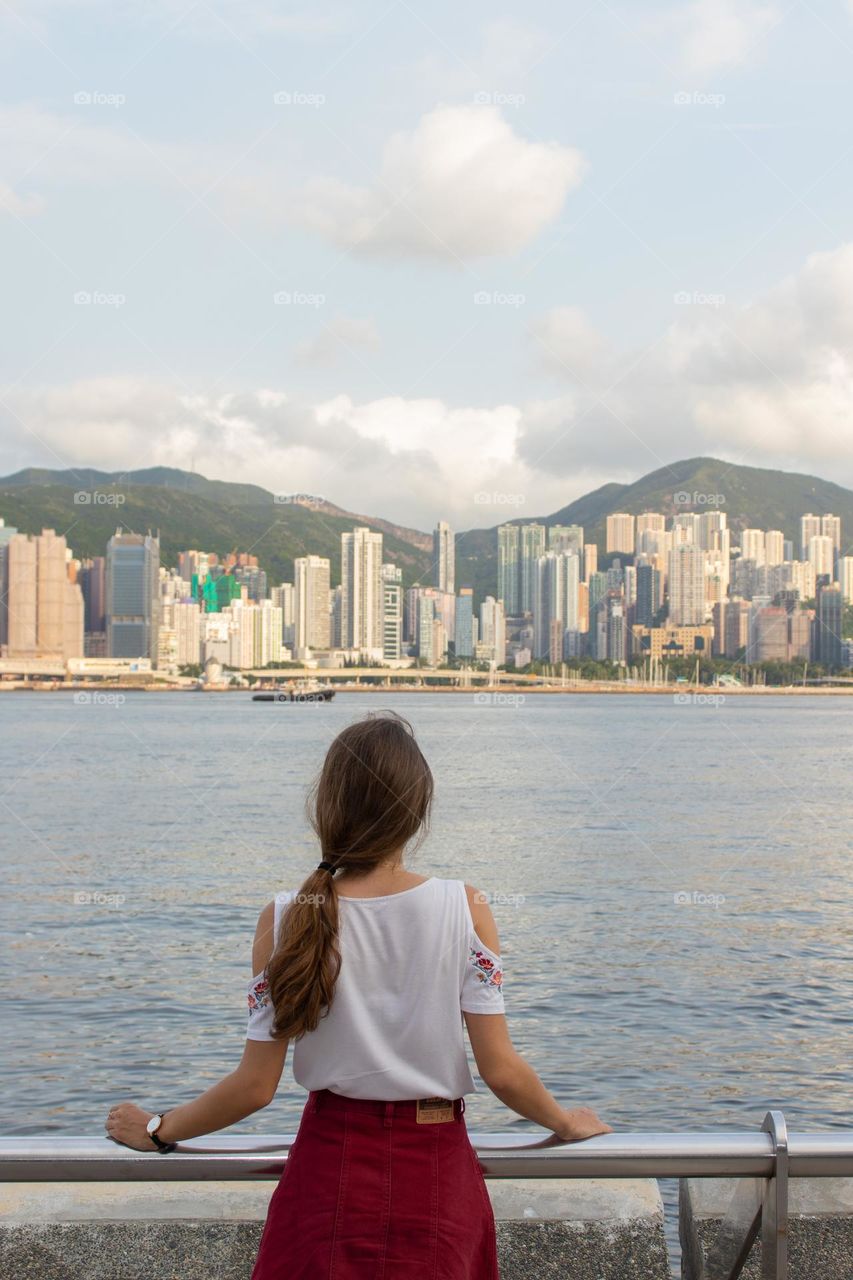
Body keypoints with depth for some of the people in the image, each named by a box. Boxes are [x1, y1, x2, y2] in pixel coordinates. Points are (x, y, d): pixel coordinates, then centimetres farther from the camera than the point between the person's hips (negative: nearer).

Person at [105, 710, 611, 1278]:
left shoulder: (286, 919, -10)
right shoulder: (464, 909, -11)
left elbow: (256, 1086, -6)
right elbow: (501, 1070, -9)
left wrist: (158, 1131, 11)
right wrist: (568, 1123, 11)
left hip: (331, 1170, -1)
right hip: (437, 1173, 1)